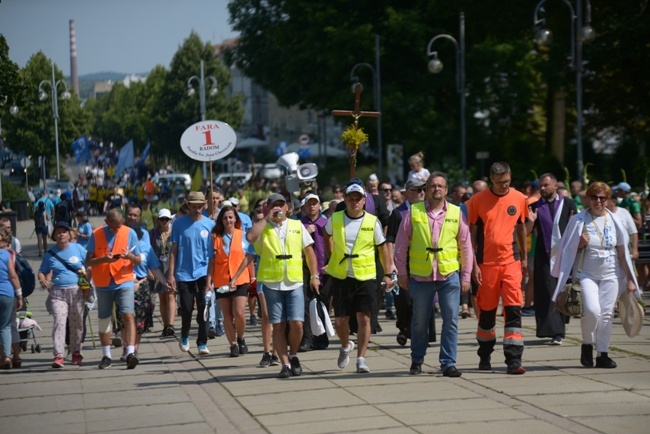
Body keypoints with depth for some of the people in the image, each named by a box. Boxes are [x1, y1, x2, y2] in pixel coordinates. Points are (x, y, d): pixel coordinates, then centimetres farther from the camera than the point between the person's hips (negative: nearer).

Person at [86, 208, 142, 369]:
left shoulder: (130, 233, -1)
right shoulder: (96, 235, -2)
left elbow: (138, 260, 3)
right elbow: (88, 261, -2)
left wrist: (130, 256, -21)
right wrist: (103, 259, -21)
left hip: (124, 281, -1)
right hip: (103, 284, 1)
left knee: (128, 315, -17)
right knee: (104, 320, 8)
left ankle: (131, 353, -23)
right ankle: (106, 356, 19)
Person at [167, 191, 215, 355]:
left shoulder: (210, 224, 2)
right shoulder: (179, 223, -1)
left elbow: (213, 251, 7)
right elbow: (173, 250, 2)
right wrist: (170, 274, -3)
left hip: (203, 272, 0)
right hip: (184, 273, 0)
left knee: (203, 308, -8)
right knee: (186, 309, 4)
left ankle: (202, 343, -1)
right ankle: (184, 336, 30)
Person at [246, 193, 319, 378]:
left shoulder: (297, 226, 11)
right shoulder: (263, 228, 4)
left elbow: (309, 252, 14)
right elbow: (250, 236, -19)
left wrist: (314, 276, 6)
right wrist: (267, 218, -11)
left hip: (294, 283, 1)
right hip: (272, 284, -1)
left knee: (296, 323, -8)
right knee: (278, 326, 0)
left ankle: (293, 356, 17)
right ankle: (285, 364, 6)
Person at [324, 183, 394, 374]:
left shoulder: (373, 222, -4)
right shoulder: (335, 220, 0)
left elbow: (383, 247, 4)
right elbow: (327, 236, 22)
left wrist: (388, 274, 1)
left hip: (366, 277, -1)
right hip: (340, 277, 2)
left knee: (364, 318, -6)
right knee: (340, 319, 6)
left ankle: (361, 358, 1)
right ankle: (346, 346, 36)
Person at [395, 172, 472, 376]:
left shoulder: (456, 213, 4)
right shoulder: (413, 212, 2)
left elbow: (466, 247, 8)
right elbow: (401, 245, 5)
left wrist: (466, 276, 5)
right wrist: (402, 273, 3)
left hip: (449, 275, 0)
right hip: (420, 275, 0)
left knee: (451, 319, -4)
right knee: (420, 321, 9)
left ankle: (448, 363, 2)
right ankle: (417, 360, 25)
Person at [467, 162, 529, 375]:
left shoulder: (519, 199, 4)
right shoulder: (478, 200, -4)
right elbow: (471, 233, -1)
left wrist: (524, 257, 18)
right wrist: (473, 264, -6)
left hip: (511, 261, 1)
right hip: (486, 263, -1)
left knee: (514, 309, -8)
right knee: (487, 310, 9)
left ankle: (514, 359, -9)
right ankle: (485, 356, 27)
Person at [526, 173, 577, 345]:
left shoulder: (568, 204, 6)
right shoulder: (536, 207, 8)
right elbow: (527, 232, 4)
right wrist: (531, 221, -16)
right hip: (544, 255, 0)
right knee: (548, 293, -6)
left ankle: (561, 327, 18)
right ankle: (556, 332, -7)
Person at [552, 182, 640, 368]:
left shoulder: (614, 221, 6)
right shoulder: (578, 220, 0)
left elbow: (622, 253, 10)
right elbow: (568, 250, 6)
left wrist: (630, 279, 9)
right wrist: (580, 244, -15)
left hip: (610, 275, 2)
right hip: (587, 274, -2)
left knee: (606, 314, -2)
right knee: (592, 310, -19)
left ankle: (602, 354, 7)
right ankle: (587, 344, 5)